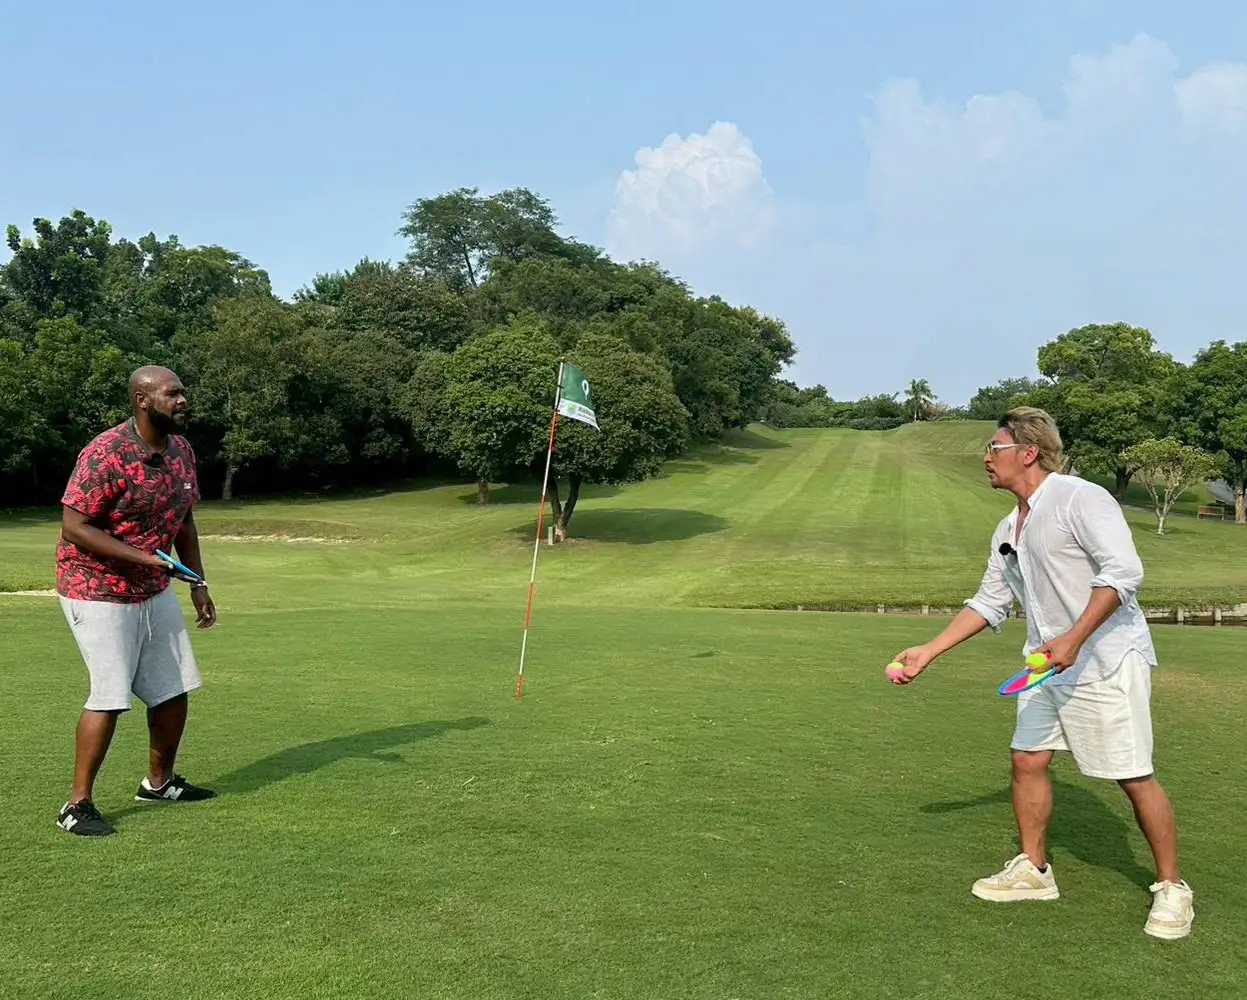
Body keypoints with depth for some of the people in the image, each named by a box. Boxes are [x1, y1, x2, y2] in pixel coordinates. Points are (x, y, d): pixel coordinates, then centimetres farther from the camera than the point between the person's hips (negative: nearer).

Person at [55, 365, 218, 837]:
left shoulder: (182, 450, 3)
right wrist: (143, 557, -28)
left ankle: (158, 782, 31)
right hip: (98, 591, -8)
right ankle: (77, 805, 2)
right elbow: (74, 527, -24)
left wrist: (198, 584, 11)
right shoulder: (105, 454, -22)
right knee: (110, 697, -12)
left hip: (155, 590, 8)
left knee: (174, 689, 12)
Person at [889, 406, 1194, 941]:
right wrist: (927, 652, 14)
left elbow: (1124, 570, -23)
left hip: (1107, 659, -8)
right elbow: (988, 603, 19)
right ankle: (1033, 869, 24)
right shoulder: (1008, 530, 13)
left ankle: (1171, 888, 13)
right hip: (1047, 664, 8)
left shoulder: (1080, 498, -14)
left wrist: (1074, 640, -28)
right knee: (1028, 760, 8)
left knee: (1134, 776, -3)